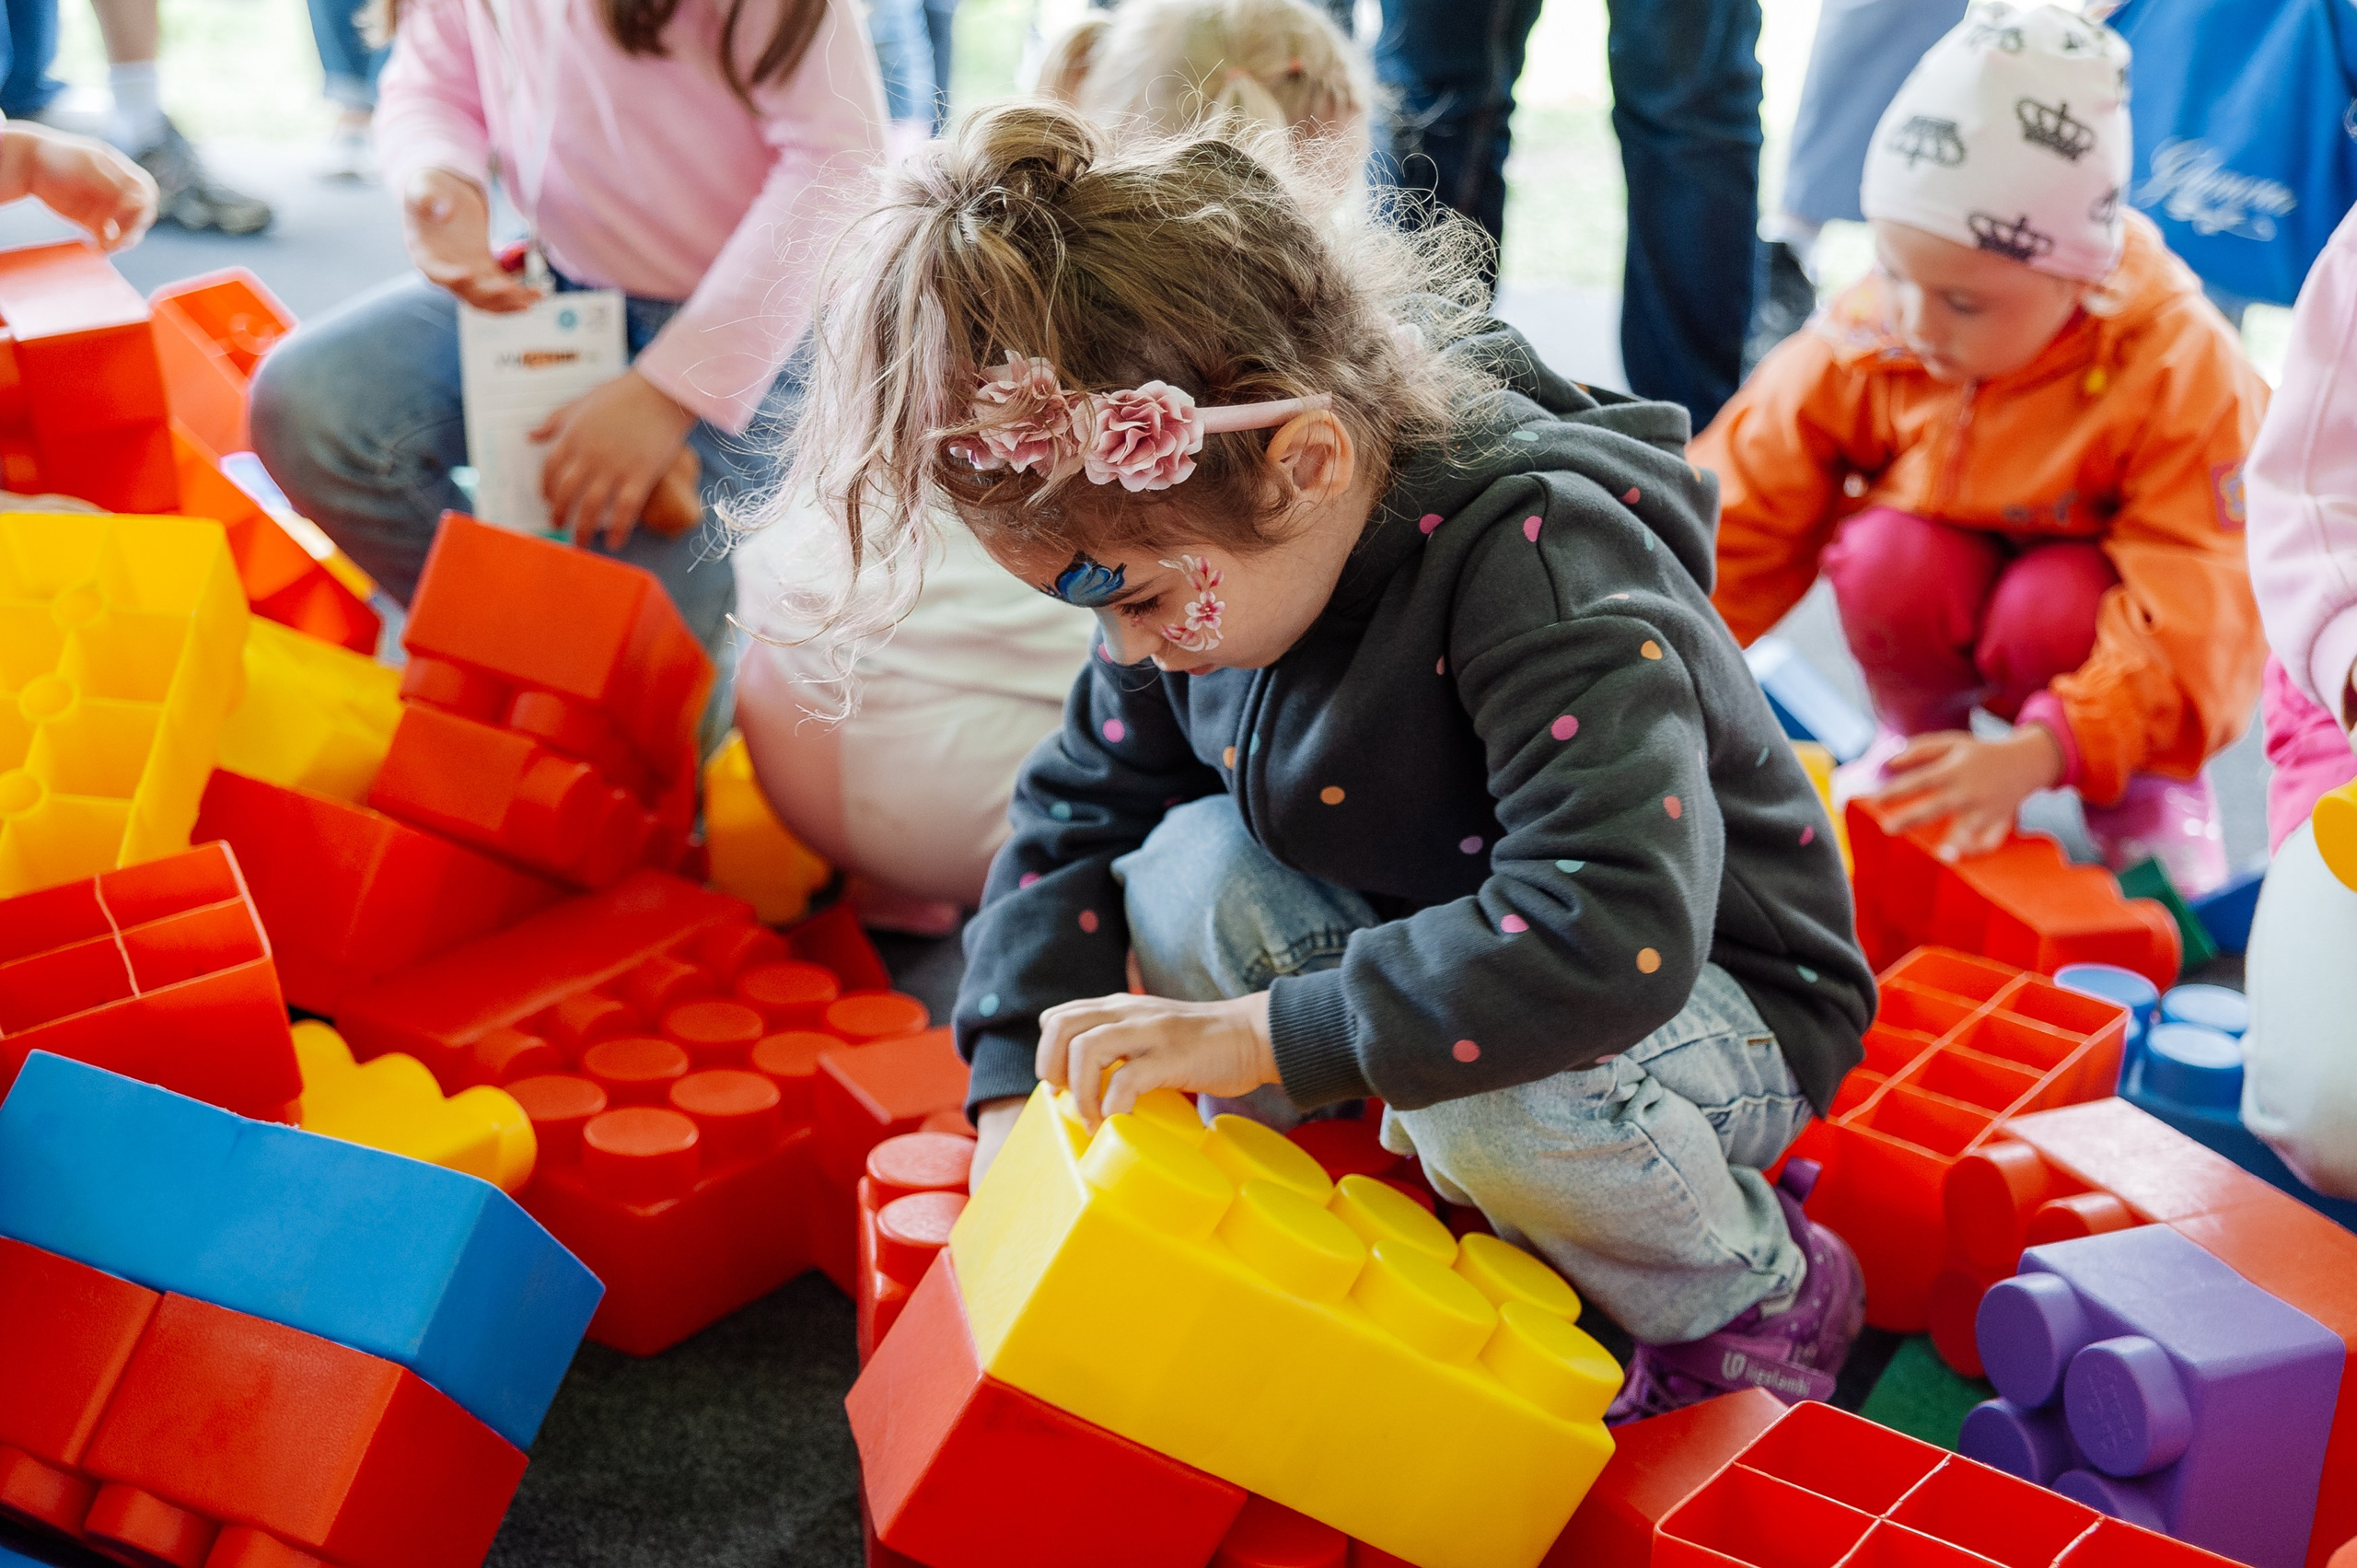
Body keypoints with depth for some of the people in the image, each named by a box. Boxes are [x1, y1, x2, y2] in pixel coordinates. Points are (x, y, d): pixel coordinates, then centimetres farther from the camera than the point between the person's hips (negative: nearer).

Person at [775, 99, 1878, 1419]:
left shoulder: (1534, 565, -34)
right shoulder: (1213, 555, -11)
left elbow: (1608, 931, -45)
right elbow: (1081, 809, 0)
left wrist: (1255, 1035, -41)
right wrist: (1019, 1095, -10)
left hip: (1717, 999, -6)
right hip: (1416, 947, 6)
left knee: (1499, 1101, -37)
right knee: (1188, 869, -18)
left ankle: (1762, 1302, -4)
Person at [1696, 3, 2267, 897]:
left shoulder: (2181, 373, -27)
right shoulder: (1862, 349, -19)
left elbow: (2196, 615, -30)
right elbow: (1736, 519, -17)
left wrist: (2041, 751, -43)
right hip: (1945, 609, 3)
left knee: (2050, 603, -36)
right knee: (1890, 555, -30)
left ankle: (2150, 791, -5)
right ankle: (1916, 737, 1)